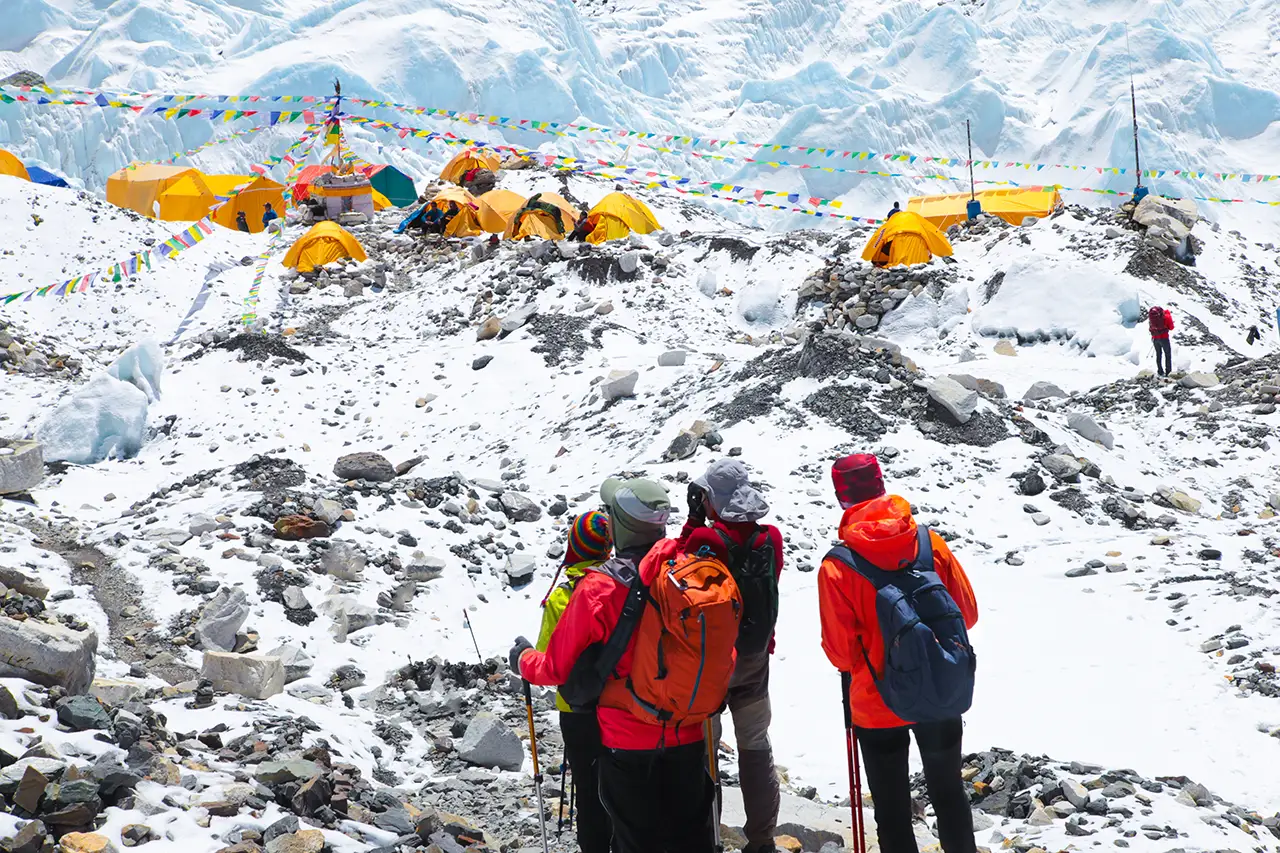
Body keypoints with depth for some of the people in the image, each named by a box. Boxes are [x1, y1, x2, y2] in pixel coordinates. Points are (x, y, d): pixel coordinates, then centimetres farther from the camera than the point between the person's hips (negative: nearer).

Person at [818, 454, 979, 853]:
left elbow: (840, 652, -15)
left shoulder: (837, 567, -19)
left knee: (892, 809, 14)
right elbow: (967, 612, -1)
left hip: (878, 705, -3)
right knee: (949, 792, 23)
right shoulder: (930, 543, -11)